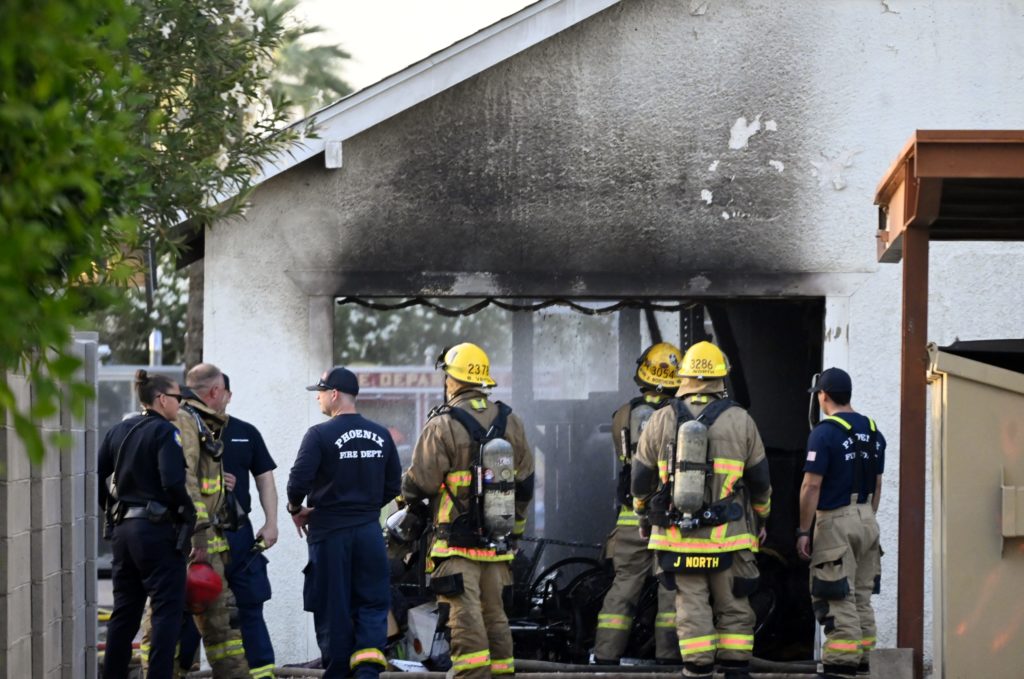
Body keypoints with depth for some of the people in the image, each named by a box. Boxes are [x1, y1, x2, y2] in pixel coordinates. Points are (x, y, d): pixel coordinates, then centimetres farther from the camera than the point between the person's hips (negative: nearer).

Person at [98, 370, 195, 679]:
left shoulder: (118, 431, 11)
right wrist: (188, 514, -8)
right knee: (167, 610, -2)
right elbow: (173, 482, -22)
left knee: (124, 610, 14)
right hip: (158, 529, -7)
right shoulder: (165, 432, -11)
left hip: (122, 528, 7)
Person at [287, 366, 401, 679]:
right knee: (372, 605, 5)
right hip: (369, 530, 4)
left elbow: (298, 480, -17)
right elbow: (393, 485, 9)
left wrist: (296, 509, 2)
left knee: (333, 608, 5)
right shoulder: (380, 435, 5)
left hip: (329, 531, -4)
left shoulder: (320, 435, -11)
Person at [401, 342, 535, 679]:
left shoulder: (442, 425, -11)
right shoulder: (510, 421, 9)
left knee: (466, 617, -9)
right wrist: (515, 527, 26)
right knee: (495, 616, 13)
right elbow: (524, 484, 15)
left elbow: (419, 484, -10)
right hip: (498, 544, 6)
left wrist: (406, 495, 13)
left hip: (457, 544, -6)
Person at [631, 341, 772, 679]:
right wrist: (761, 518, 24)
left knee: (692, 607, 3)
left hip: (679, 535, 1)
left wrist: (643, 512, 27)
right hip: (728, 536, -1)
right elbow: (760, 481, 8)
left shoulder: (662, 421, 2)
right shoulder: (740, 421, 0)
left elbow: (641, 478, 9)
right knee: (733, 608, 7)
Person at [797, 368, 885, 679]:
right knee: (862, 599, 13)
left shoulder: (825, 433, -13)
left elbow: (812, 486, -16)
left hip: (835, 522, -7)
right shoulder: (873, 432, 10)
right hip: (866, 520, 7)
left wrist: (803, 531, -11)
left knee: (838, 601, -6)